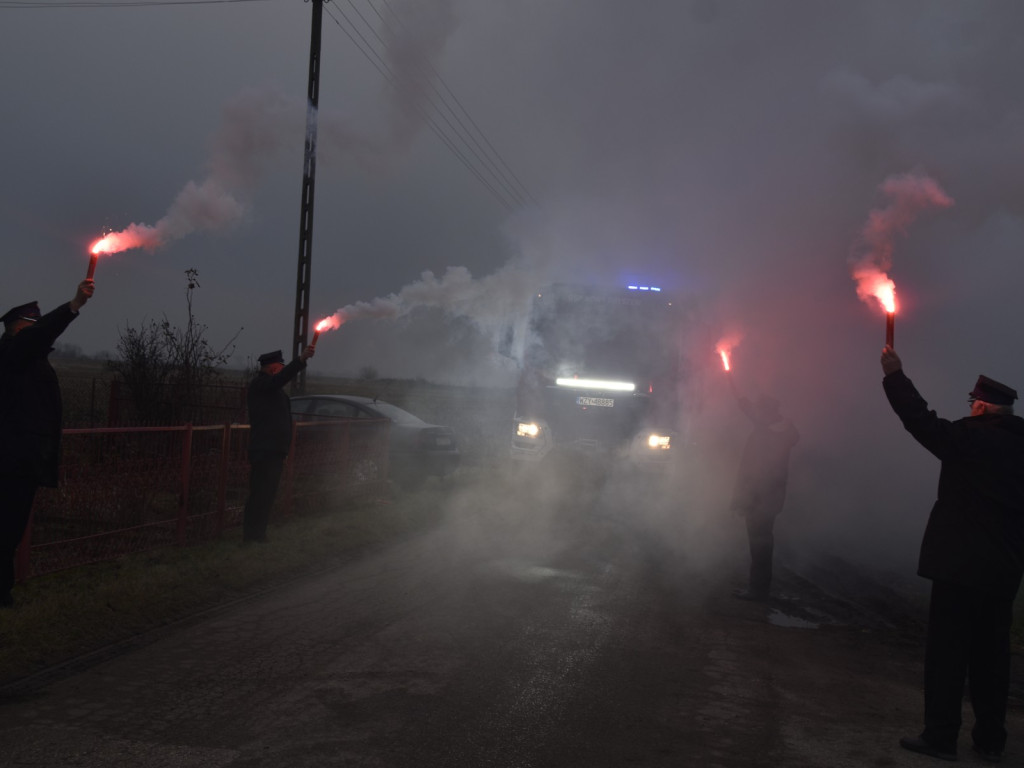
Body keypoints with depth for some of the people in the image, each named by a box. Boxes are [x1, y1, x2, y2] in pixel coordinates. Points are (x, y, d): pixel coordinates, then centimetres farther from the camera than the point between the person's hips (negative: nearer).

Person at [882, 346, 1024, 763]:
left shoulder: (973, 438, -15)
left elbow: (921, 420, -9)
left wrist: (894, 375, 1)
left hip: (961, 565, -7)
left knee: (947, 651, 0)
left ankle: (941, 736, 6)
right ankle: (991, 740, 21)